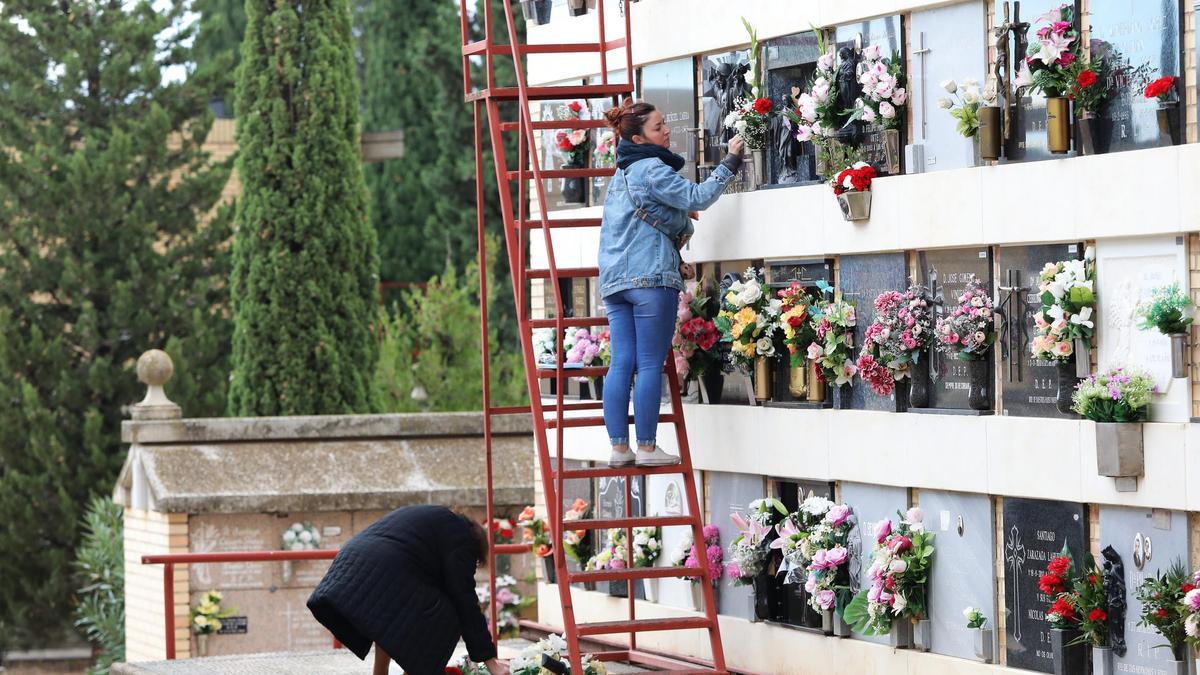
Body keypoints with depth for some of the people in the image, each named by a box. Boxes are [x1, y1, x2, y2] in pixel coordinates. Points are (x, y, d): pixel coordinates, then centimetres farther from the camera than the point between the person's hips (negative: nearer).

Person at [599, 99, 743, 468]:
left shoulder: (621, 174, 22)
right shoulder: (652, 170, -7)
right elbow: (698, 197, -14)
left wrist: (673, 260, 24)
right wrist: (730, 161, -8)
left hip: (616, 279, 8)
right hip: (651, 276, -8)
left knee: (621, 363, 3)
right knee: (651, 365, -5)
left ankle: (619, 447, 1)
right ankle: (647, 447, -5)